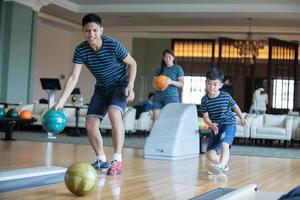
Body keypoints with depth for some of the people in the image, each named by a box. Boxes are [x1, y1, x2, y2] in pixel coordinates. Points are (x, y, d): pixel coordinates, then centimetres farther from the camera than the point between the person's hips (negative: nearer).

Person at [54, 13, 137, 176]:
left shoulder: (113, 45, -23)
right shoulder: (81, 50, -15)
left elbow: (132, 64, -8)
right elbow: (73, 77, -17)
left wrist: (130, 86, -21)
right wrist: (60, 102, -27)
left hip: (120, 85, -5)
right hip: (101, 88, 5)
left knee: (114, 113, -32)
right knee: (90, 124, -5)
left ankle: (117, 160, -27)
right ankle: (101, 160, 15)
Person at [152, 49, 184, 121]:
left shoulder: (178, 68, 3)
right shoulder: (159, 69, 13)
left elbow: (182, 83, -1)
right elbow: (153, 81, 15)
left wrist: (171, 82, -18)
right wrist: (156, 87, -7)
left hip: (171, 97, -4)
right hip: (158, 96, 4)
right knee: (155, 119, -1)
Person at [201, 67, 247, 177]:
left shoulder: (226, 96, -7)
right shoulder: (205, 100, -3)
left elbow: (235, 106, 12)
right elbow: (206, 117, -1)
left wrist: (242, 118, 26)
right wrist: (211, 125, -22)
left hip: (228, 124, -3)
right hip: (215, 128, 3)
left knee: (224, 144, -34)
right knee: (210, 155, -5)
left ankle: (220, 166, -53)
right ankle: (223, 164, 27)